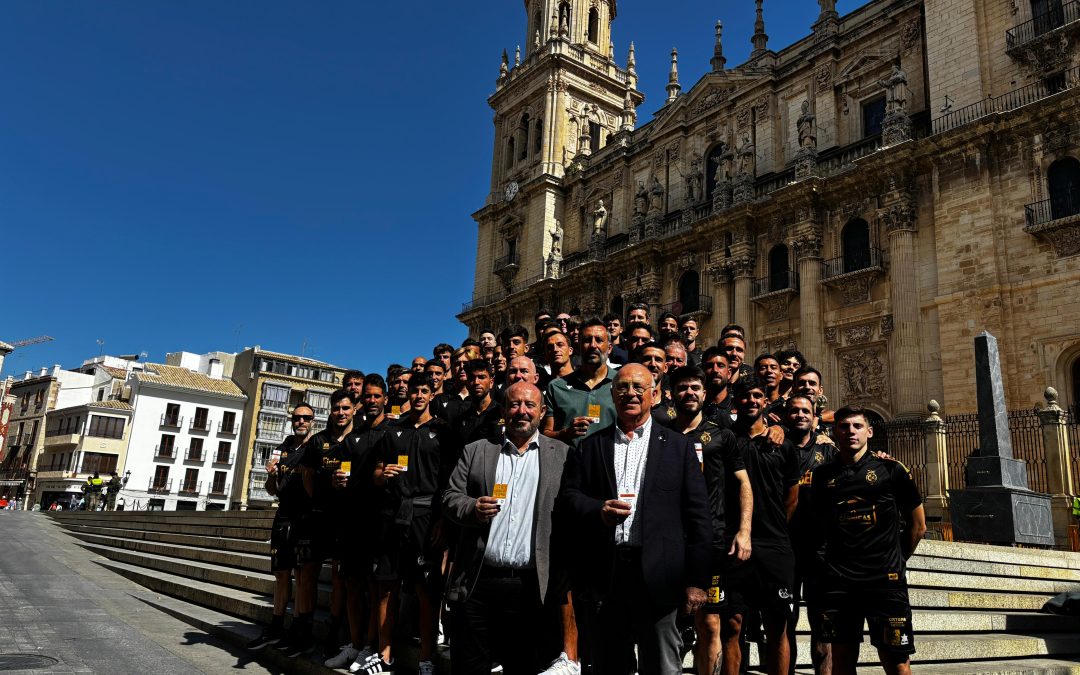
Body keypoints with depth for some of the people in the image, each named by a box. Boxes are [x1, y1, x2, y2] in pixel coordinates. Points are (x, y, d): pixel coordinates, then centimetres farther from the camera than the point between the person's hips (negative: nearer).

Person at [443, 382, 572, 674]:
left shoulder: (562, 455, 5)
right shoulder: (475, 451, 9)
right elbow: (450, 498, 7)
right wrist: (472, 508, -14)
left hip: (532, 586, -1)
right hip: (478, 583, 1)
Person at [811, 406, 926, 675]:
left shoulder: (890, 469, 2)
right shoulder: (822, 475, 8)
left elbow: (917, 526, 10)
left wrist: (895, 560, 12)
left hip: (885, 581, -2)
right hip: (838, 582, 2)